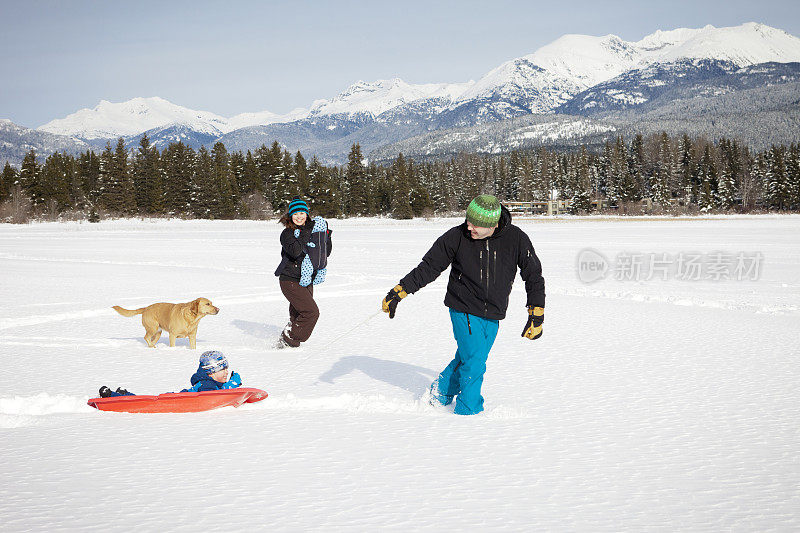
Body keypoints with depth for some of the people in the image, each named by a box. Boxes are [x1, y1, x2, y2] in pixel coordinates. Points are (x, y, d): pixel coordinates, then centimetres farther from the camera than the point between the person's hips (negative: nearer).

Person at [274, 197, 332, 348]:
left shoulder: (313, 230, 9)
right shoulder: (287, 233, -9)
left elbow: (326, 252, 14)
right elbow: (295, 252, -28)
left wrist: (326, 236, -1)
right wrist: (306, 232, -26)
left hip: (307, 281, 7)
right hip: (290, 280, -7)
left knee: (297, 313, 15)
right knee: (311, 312, -16)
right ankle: (288, 341, -8)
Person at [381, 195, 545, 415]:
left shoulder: (516, 239, -8)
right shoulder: (457, 237, -12)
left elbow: (534, 275, 2)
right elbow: (429, 267, -2)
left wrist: (537, 314, 0)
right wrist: (399, 291, -8)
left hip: (493, 317, 3)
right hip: (464, 310, -3)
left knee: (465, 360, 10)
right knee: (474, 364, -11)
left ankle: (440, 395, 32)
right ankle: (468, 411, 5)